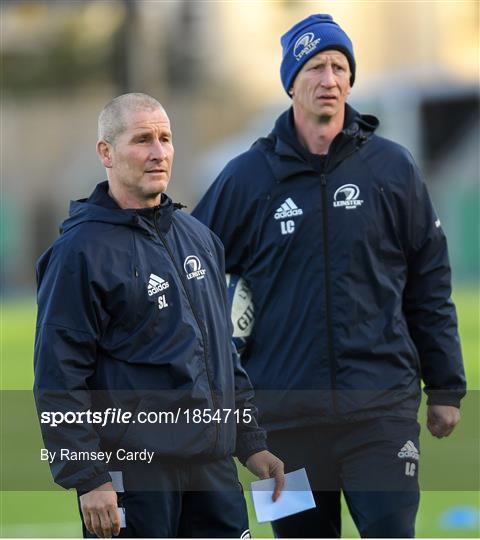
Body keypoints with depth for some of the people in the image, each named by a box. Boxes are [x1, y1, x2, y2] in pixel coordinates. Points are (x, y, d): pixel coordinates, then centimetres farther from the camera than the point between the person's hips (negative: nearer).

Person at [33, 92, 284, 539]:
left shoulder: (199, 238, 15)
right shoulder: (82, 250, -8)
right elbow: (58, 379, -12)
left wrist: (251, 443, 17)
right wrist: (87, 477, -17)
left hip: (212, 465, 7)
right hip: (131, 469, -7)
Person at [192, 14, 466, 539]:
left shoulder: (392, 168, 5)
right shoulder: (248, 177, 4)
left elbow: (430, 285, 9)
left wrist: (445, 387, 8)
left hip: (381, 403, -1)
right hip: (286, 411, 1)